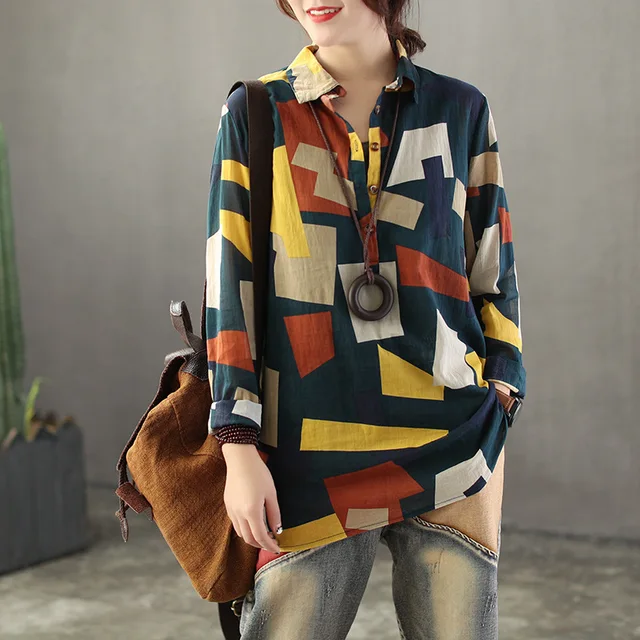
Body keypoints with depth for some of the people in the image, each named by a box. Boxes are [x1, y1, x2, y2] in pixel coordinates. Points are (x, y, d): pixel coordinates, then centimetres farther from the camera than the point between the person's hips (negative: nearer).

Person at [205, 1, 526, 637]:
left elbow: (494, 272, 11)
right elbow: (229, 284, 1)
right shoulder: (254, 114, 3)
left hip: (451, 447, 1)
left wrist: (499, 404, 5)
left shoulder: (460, 110, 7)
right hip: (312, 457, -1)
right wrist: (240, 447, -4)